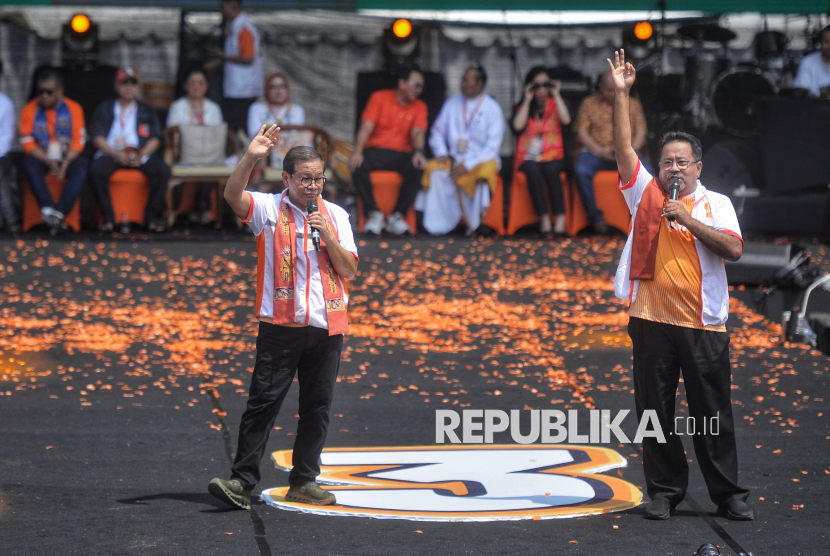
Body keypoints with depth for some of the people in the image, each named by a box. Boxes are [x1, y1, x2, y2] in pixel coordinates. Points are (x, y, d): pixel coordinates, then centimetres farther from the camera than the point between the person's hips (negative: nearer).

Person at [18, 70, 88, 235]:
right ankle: (48, 210, -42)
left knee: (81, 167, -32)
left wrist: (66, 162, -21)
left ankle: (58, 213, -39)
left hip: (68, 157, 0)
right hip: (42, 157, 0)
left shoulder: (73, 108, 0)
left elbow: (79, 141, -3)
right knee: (30, 165, -34)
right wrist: (49, 162, -20)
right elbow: (28, 143, -5)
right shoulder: (29, 110, -2)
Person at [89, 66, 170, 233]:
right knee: (97, 169, -35)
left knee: (163, 169, -28)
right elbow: (97, 137, 4)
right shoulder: (104, 109, 16)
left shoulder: (146, 112, 19)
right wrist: (116, 154, -14)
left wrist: (141, 155, -14)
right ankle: (108, 217, -24)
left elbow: (155, 139, 8)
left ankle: (152, 216, -18)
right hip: (111, 154, -1)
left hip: (141, 156, 1)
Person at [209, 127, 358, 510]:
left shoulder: (336, 216, 10)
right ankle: (242, 481, -9)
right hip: (280, 325, -4)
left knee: (317, 407, 7)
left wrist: (327, 236, -9)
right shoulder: (269, 209, 0)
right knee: (263, 402, -8)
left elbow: (349, 270, 5)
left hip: (327, 327, 4)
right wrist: (251, 158, -33)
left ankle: (304, 482, 16)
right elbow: (232, 195, -20)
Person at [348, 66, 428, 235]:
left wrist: (418, 152, -26)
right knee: (357, 165, -34)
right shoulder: (379, 98, 5)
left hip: (401, 154, 1)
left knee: (417, 167, -33)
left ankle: (397, 216, -25)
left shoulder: (419, 106, 11)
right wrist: (357, 152, -22)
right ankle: (373, 214, -22)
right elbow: (366, 128, -4)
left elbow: (418, 132, -3)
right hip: (375, 150, -1)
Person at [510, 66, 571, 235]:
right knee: (533, 170, -34)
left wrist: (556, 95, -2)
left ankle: (560, 219, -41)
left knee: (551, 170, -34)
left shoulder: (556, 104, 15)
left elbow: (566, 120, -7)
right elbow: (517, 126, -6)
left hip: (553, 157, 0)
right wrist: (528, 100, -1)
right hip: (528, 158, 0)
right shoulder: (522, 107, 15)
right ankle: (544, 219, -38)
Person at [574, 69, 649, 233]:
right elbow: (581, 133, 6)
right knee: (581, 171, -35)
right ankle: (595, 217, -25)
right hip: (595, 152, 0)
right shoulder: (589, 103, 14)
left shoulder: (633, 105, 18)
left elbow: (641, 133, 10)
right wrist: (598, 150, -11)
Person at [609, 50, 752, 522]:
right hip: (653, 321, 1)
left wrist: (689, 221, -13)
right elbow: (624, 147, 1)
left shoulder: (716, 204, 7)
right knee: (655, 409, 5)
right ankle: (665, 490, 15)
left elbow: (735, 250, -7)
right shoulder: (647, 194, 9)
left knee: (713, 412, 2)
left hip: (704, 323, -1)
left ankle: (729, 493, 10)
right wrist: (621, 94, -6)